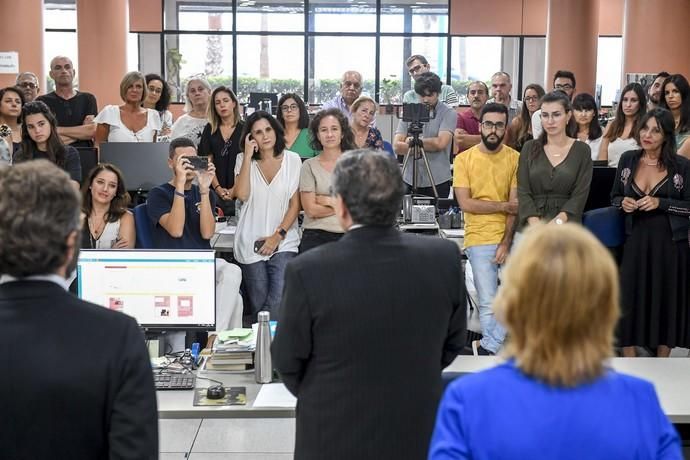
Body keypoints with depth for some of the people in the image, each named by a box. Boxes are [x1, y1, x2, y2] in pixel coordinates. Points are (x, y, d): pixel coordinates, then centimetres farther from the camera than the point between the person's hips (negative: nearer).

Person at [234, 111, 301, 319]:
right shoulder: (243, 160, 5)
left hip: (284, 243, -1)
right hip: (251, 245, 1)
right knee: (258, 306, 6)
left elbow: (295, 204, 1)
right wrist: (248, 156, -9)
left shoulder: (292, 160, 2)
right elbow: (242, 195, -11)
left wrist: (278, 235, -8)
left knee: (279, 302, -17)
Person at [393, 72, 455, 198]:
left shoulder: (449, 114, -2)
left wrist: (414, 141, -5)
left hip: (438, 181, -2)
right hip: (410, 180, 3)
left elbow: (441, 143, -16)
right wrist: (423, 146, -11)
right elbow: (397, 146, -1)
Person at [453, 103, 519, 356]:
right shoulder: (464, 159, 3)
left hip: (510, 237, 1)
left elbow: (516, 205, -3)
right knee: (488, 303, -2)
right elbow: (465, 203, -5)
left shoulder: (515, 158, 3)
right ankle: (492, 349, 15)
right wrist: (503, 205, -7)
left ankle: (487, 348, 6)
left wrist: (506, 242, -11)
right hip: (479, 239, -1)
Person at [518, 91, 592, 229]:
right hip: (530, 224, 1)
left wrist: (556, 223, -15)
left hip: (565, 224, -1)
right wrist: (536, 226, -12)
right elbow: (523, 192, 3)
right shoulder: (530, 148, 10)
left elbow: (580, 196, -1)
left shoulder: (581, 150, 7)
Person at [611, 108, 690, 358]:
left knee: (666, 301, 6)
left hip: (670, 244, -2)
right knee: (630, 301, 1)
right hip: (635, 241, 2)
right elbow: (615, 196, 14)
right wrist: (623, 203, -7)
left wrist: (660, 203, -15)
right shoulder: (628, 159, 4)